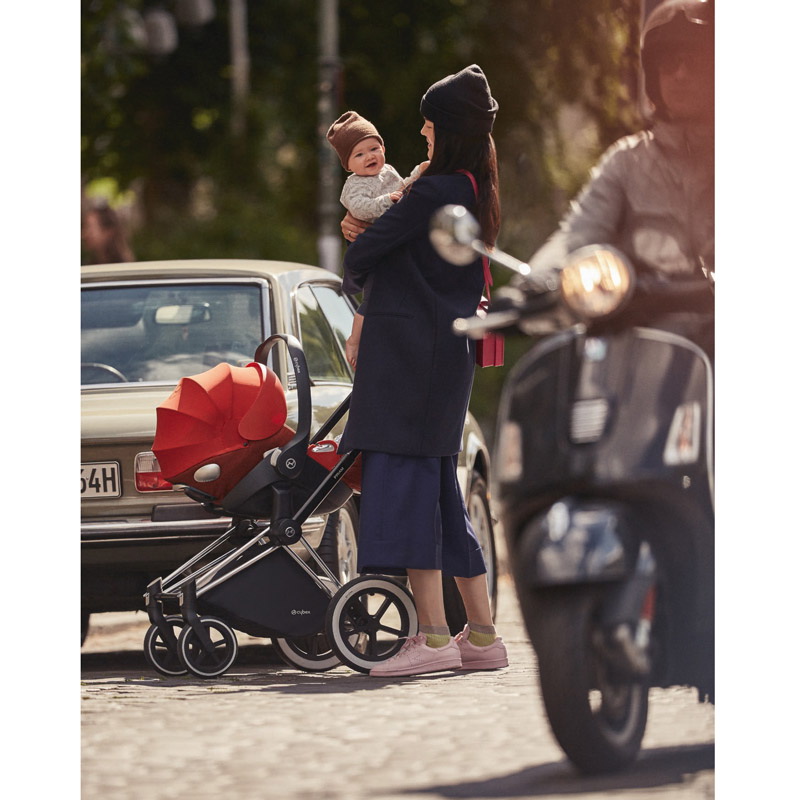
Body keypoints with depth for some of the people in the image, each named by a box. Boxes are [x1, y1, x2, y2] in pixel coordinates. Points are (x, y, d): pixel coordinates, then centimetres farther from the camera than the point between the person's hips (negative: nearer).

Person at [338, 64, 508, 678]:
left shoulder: (434, 193, -14)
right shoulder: (476, 197, 14)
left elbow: (363, 254, -8)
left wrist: (354, 283, 14)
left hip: (414, 355, -9)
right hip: (450, 353, 9)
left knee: (405, 485, -10)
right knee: (438, 494, 13)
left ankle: (433, 636, -16)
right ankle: (482, 635, 15)